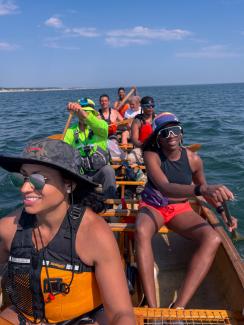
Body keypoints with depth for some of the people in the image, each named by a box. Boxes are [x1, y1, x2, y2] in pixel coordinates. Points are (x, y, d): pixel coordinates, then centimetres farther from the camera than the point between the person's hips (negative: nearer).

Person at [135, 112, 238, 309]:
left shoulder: (193, 159, -7)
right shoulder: (151, 155, -17)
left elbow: (203, 187, 12)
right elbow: (165, 188, -34)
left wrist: (222, 210, -3)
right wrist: (201, 189, -50)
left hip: (181, 209, 3)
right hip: (153, 206, -2)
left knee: (213, 239, -26)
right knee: (141, 231, -38)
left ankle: (179, 307, -27)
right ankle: (152, 307, -32)